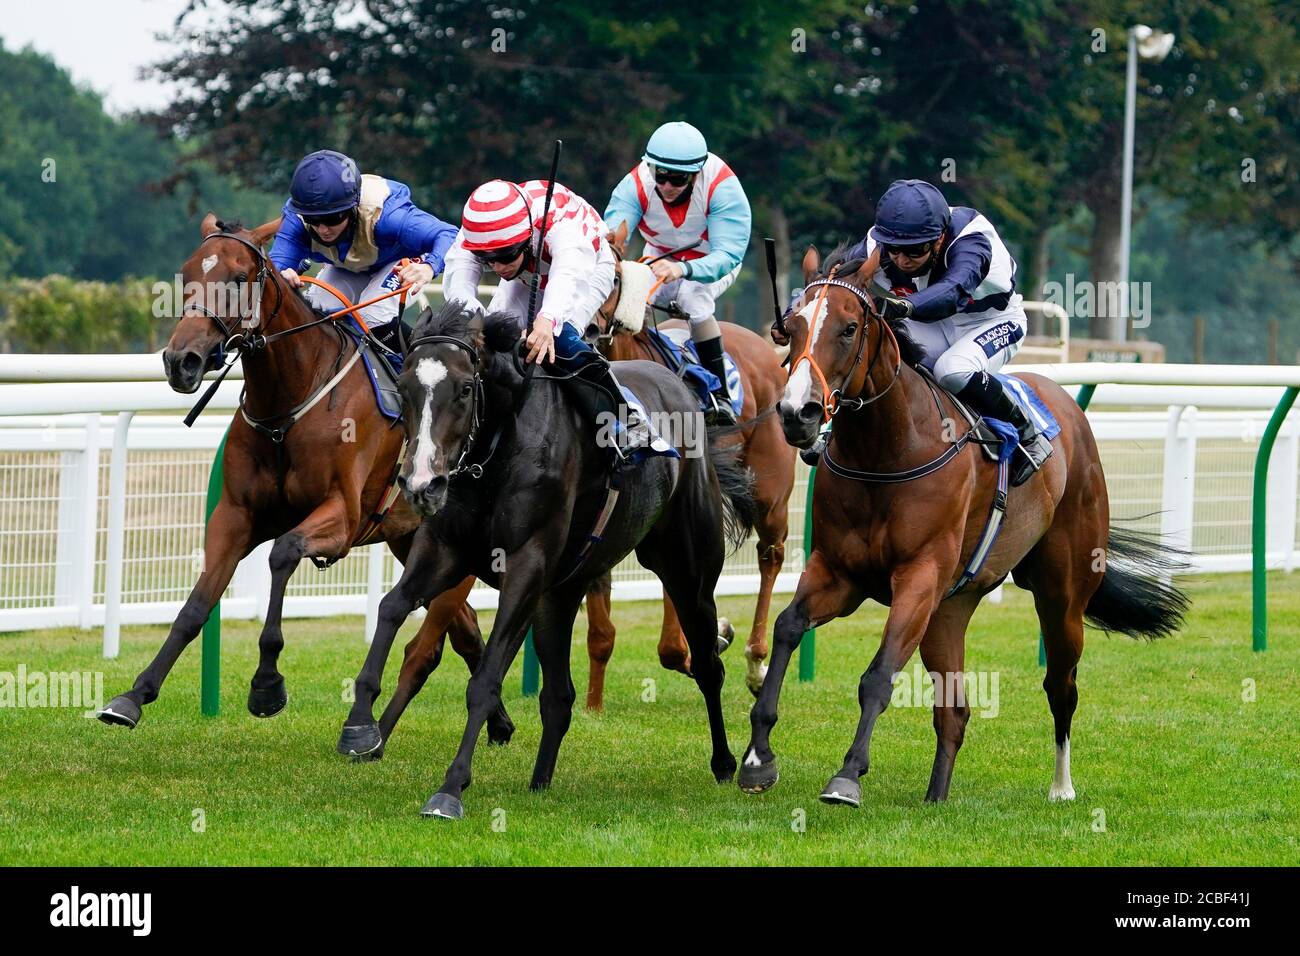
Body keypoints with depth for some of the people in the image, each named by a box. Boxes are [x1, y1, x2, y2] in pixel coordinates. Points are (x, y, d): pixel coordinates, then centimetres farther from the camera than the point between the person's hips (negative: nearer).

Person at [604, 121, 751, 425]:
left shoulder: (722, 187, -34)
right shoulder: (635, 185, -26)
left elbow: (727, 255, -42)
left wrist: (683, 269, -61)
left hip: (713, 260, -3)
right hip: (662, 258, 3)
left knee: (692, 295, -33)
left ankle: (720, 395, -26)